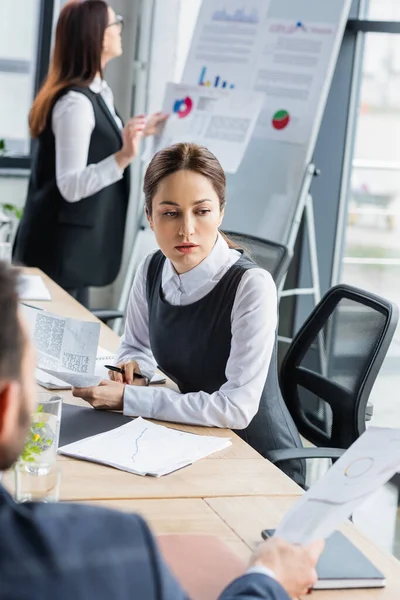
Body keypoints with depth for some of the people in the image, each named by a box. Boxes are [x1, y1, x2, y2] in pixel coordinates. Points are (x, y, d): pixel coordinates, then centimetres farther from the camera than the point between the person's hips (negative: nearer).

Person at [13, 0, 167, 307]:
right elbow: (71, 186, -27)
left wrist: (139, 132, 23)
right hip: (60, 247, -10)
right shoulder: (76, 102, -23)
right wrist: (124, 157, -38)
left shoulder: (97, 92, 7)